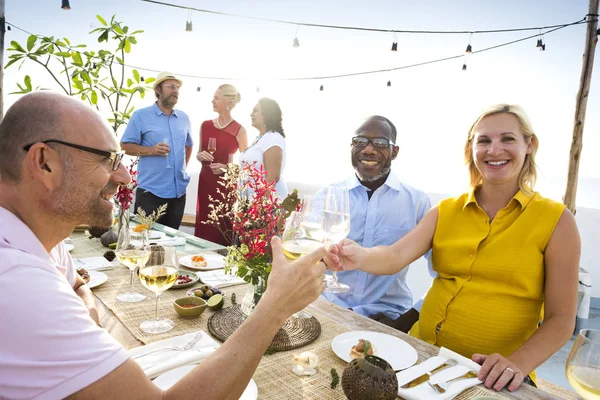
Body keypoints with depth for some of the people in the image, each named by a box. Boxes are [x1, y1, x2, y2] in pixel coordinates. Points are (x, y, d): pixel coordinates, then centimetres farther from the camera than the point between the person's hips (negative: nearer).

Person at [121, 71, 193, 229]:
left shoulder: (184, 118, 11)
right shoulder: (141, 115, -4)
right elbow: (125, 145, -5)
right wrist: (152, 150, -19)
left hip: (179, 190, 5)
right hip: (151, 190, -5)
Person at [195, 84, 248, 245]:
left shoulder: (239, 130, -6)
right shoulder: (205, 125, 7)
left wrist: (226, 167, -16)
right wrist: (201, 156, -4)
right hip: (206, 182, 4)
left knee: (224, 229, -2)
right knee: (204, 227, 7)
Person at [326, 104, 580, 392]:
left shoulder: (556, 220, -4)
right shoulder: (446, 211, 4)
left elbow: (561, 320, -5)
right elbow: (396, 257, -10)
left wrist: (517, 364, -21)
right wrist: (360, 257, -31)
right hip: (424, 353, 2)